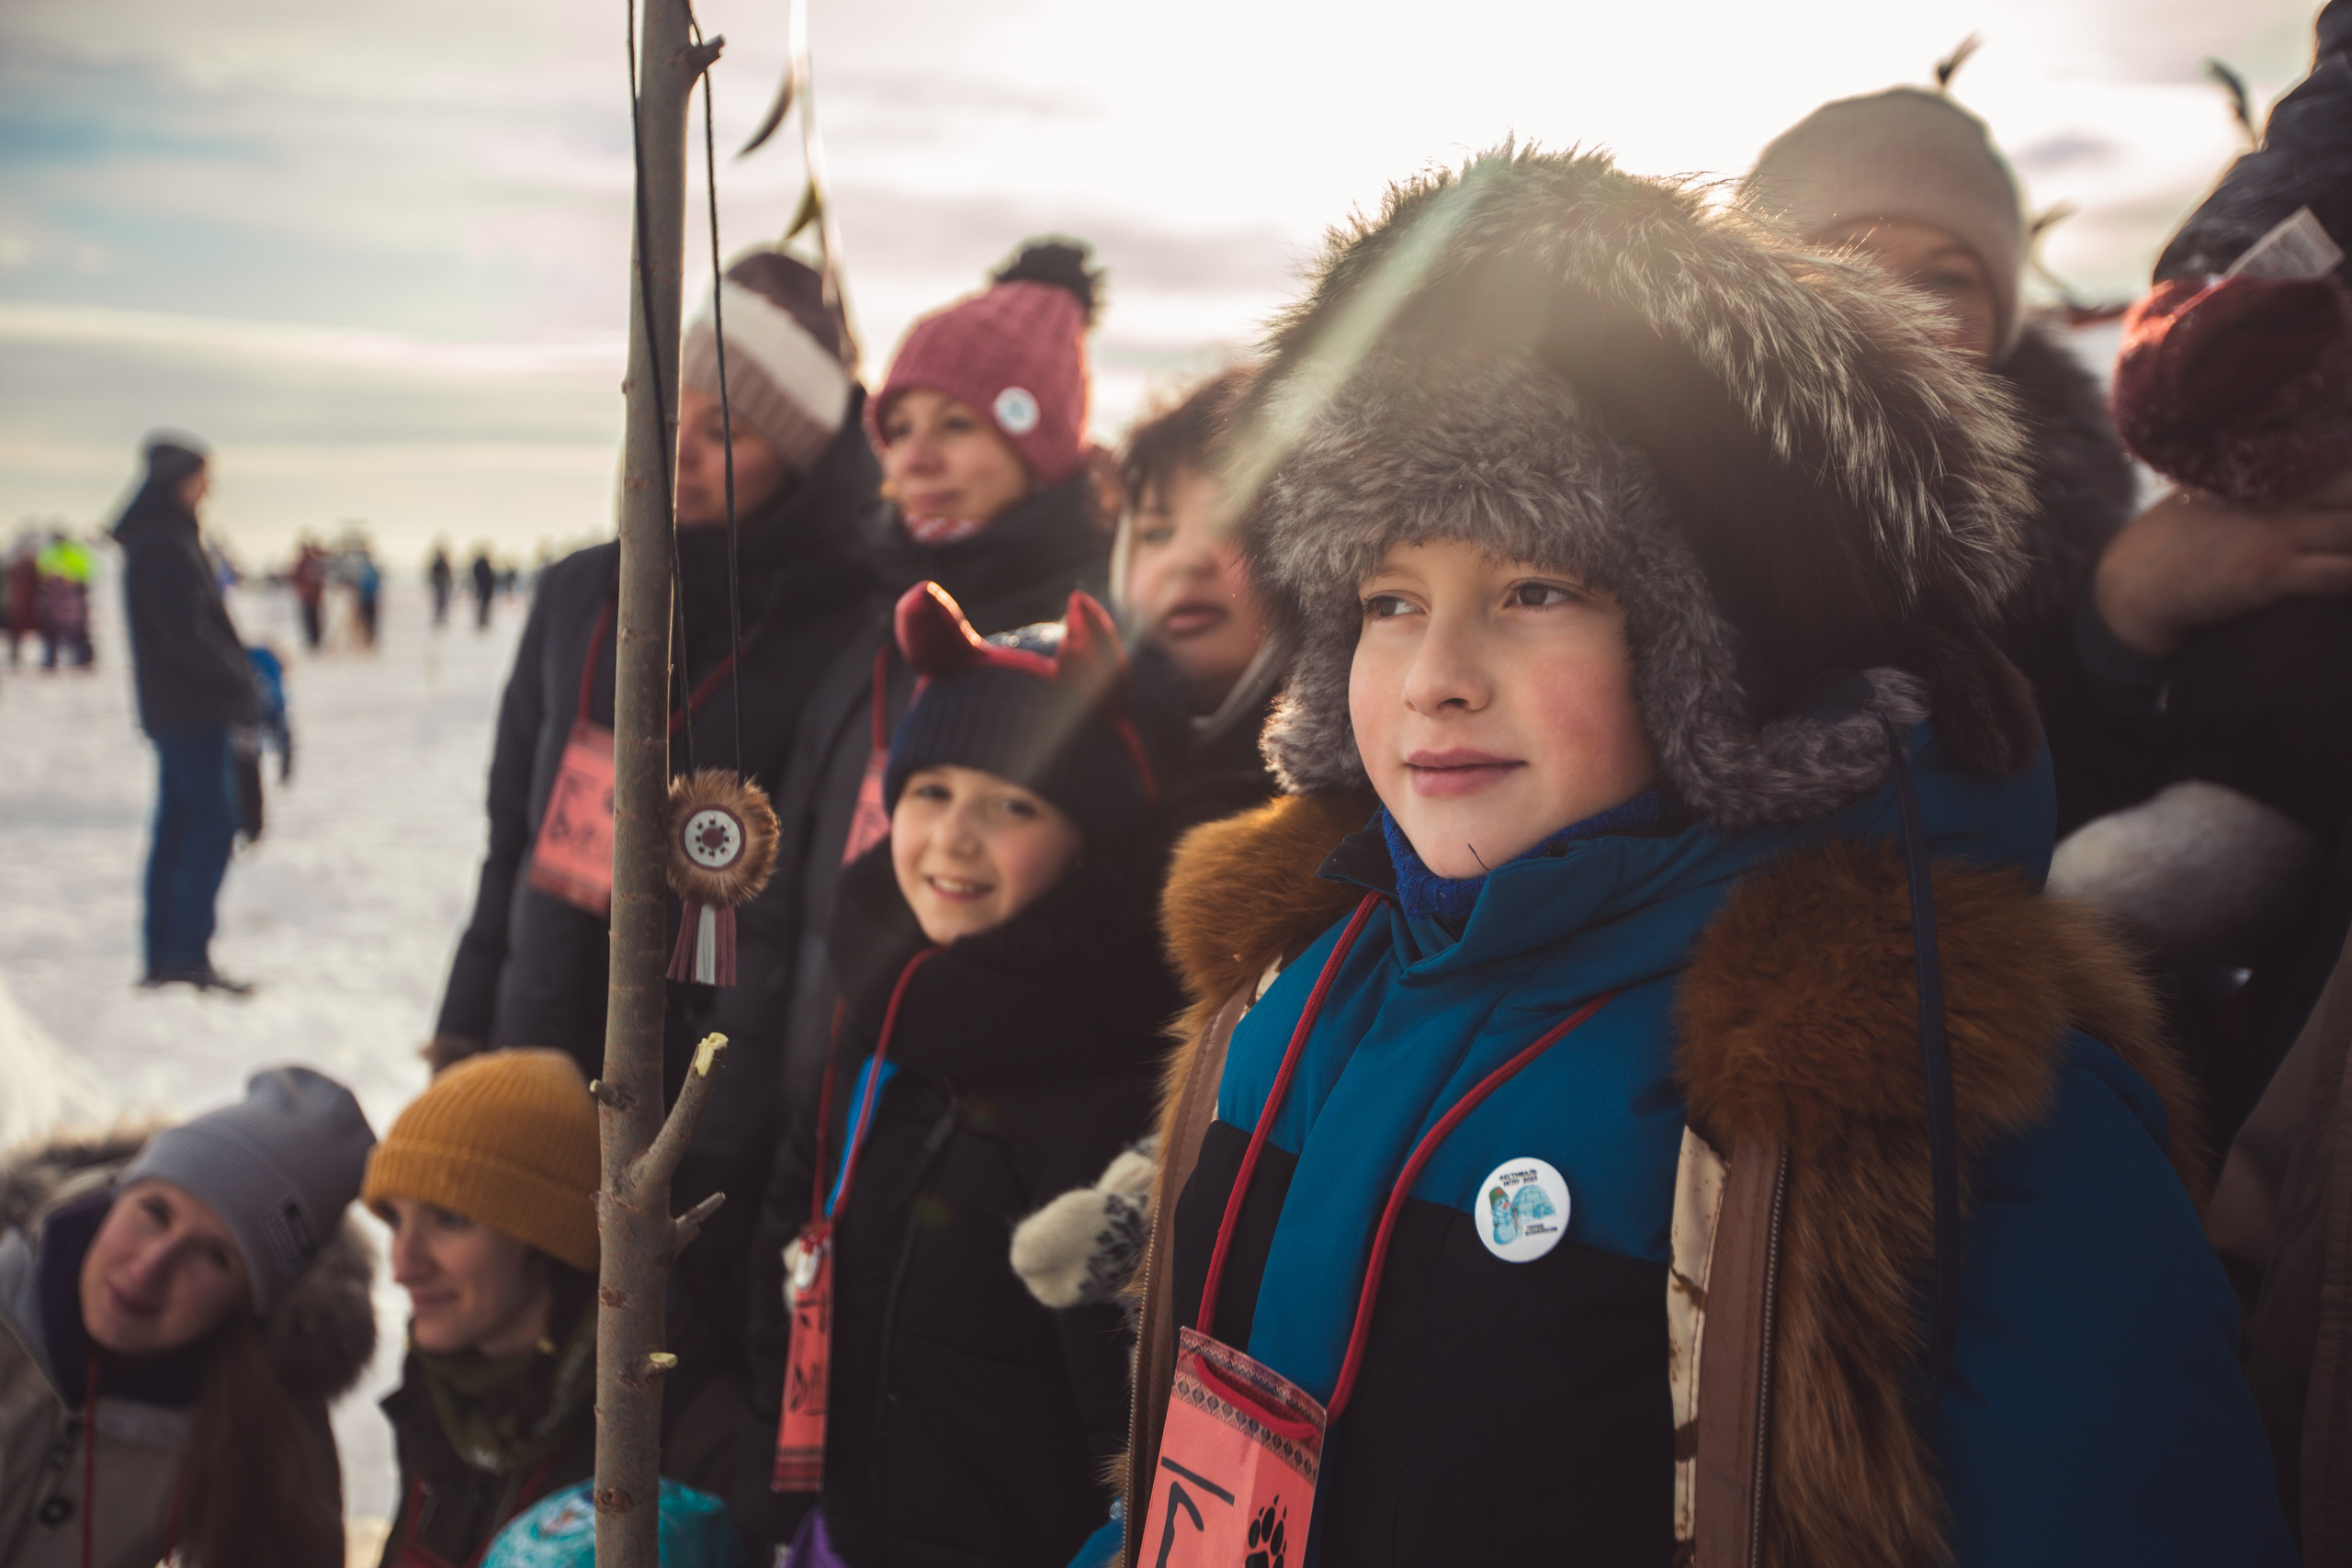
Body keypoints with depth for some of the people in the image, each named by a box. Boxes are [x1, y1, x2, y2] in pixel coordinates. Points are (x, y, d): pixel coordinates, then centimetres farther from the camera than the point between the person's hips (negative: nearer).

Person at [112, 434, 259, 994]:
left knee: (177, 826, 11)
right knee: (213, 821, -9)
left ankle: (163, 956, 16)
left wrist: (235, 670, 12)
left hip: (175, 709, 10)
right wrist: (237, 676, -12)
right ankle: (189, 953, -9)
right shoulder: (164, 545, -15)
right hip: (192, 708, -10)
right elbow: (186, 632, -20)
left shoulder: (165, 538, 16)